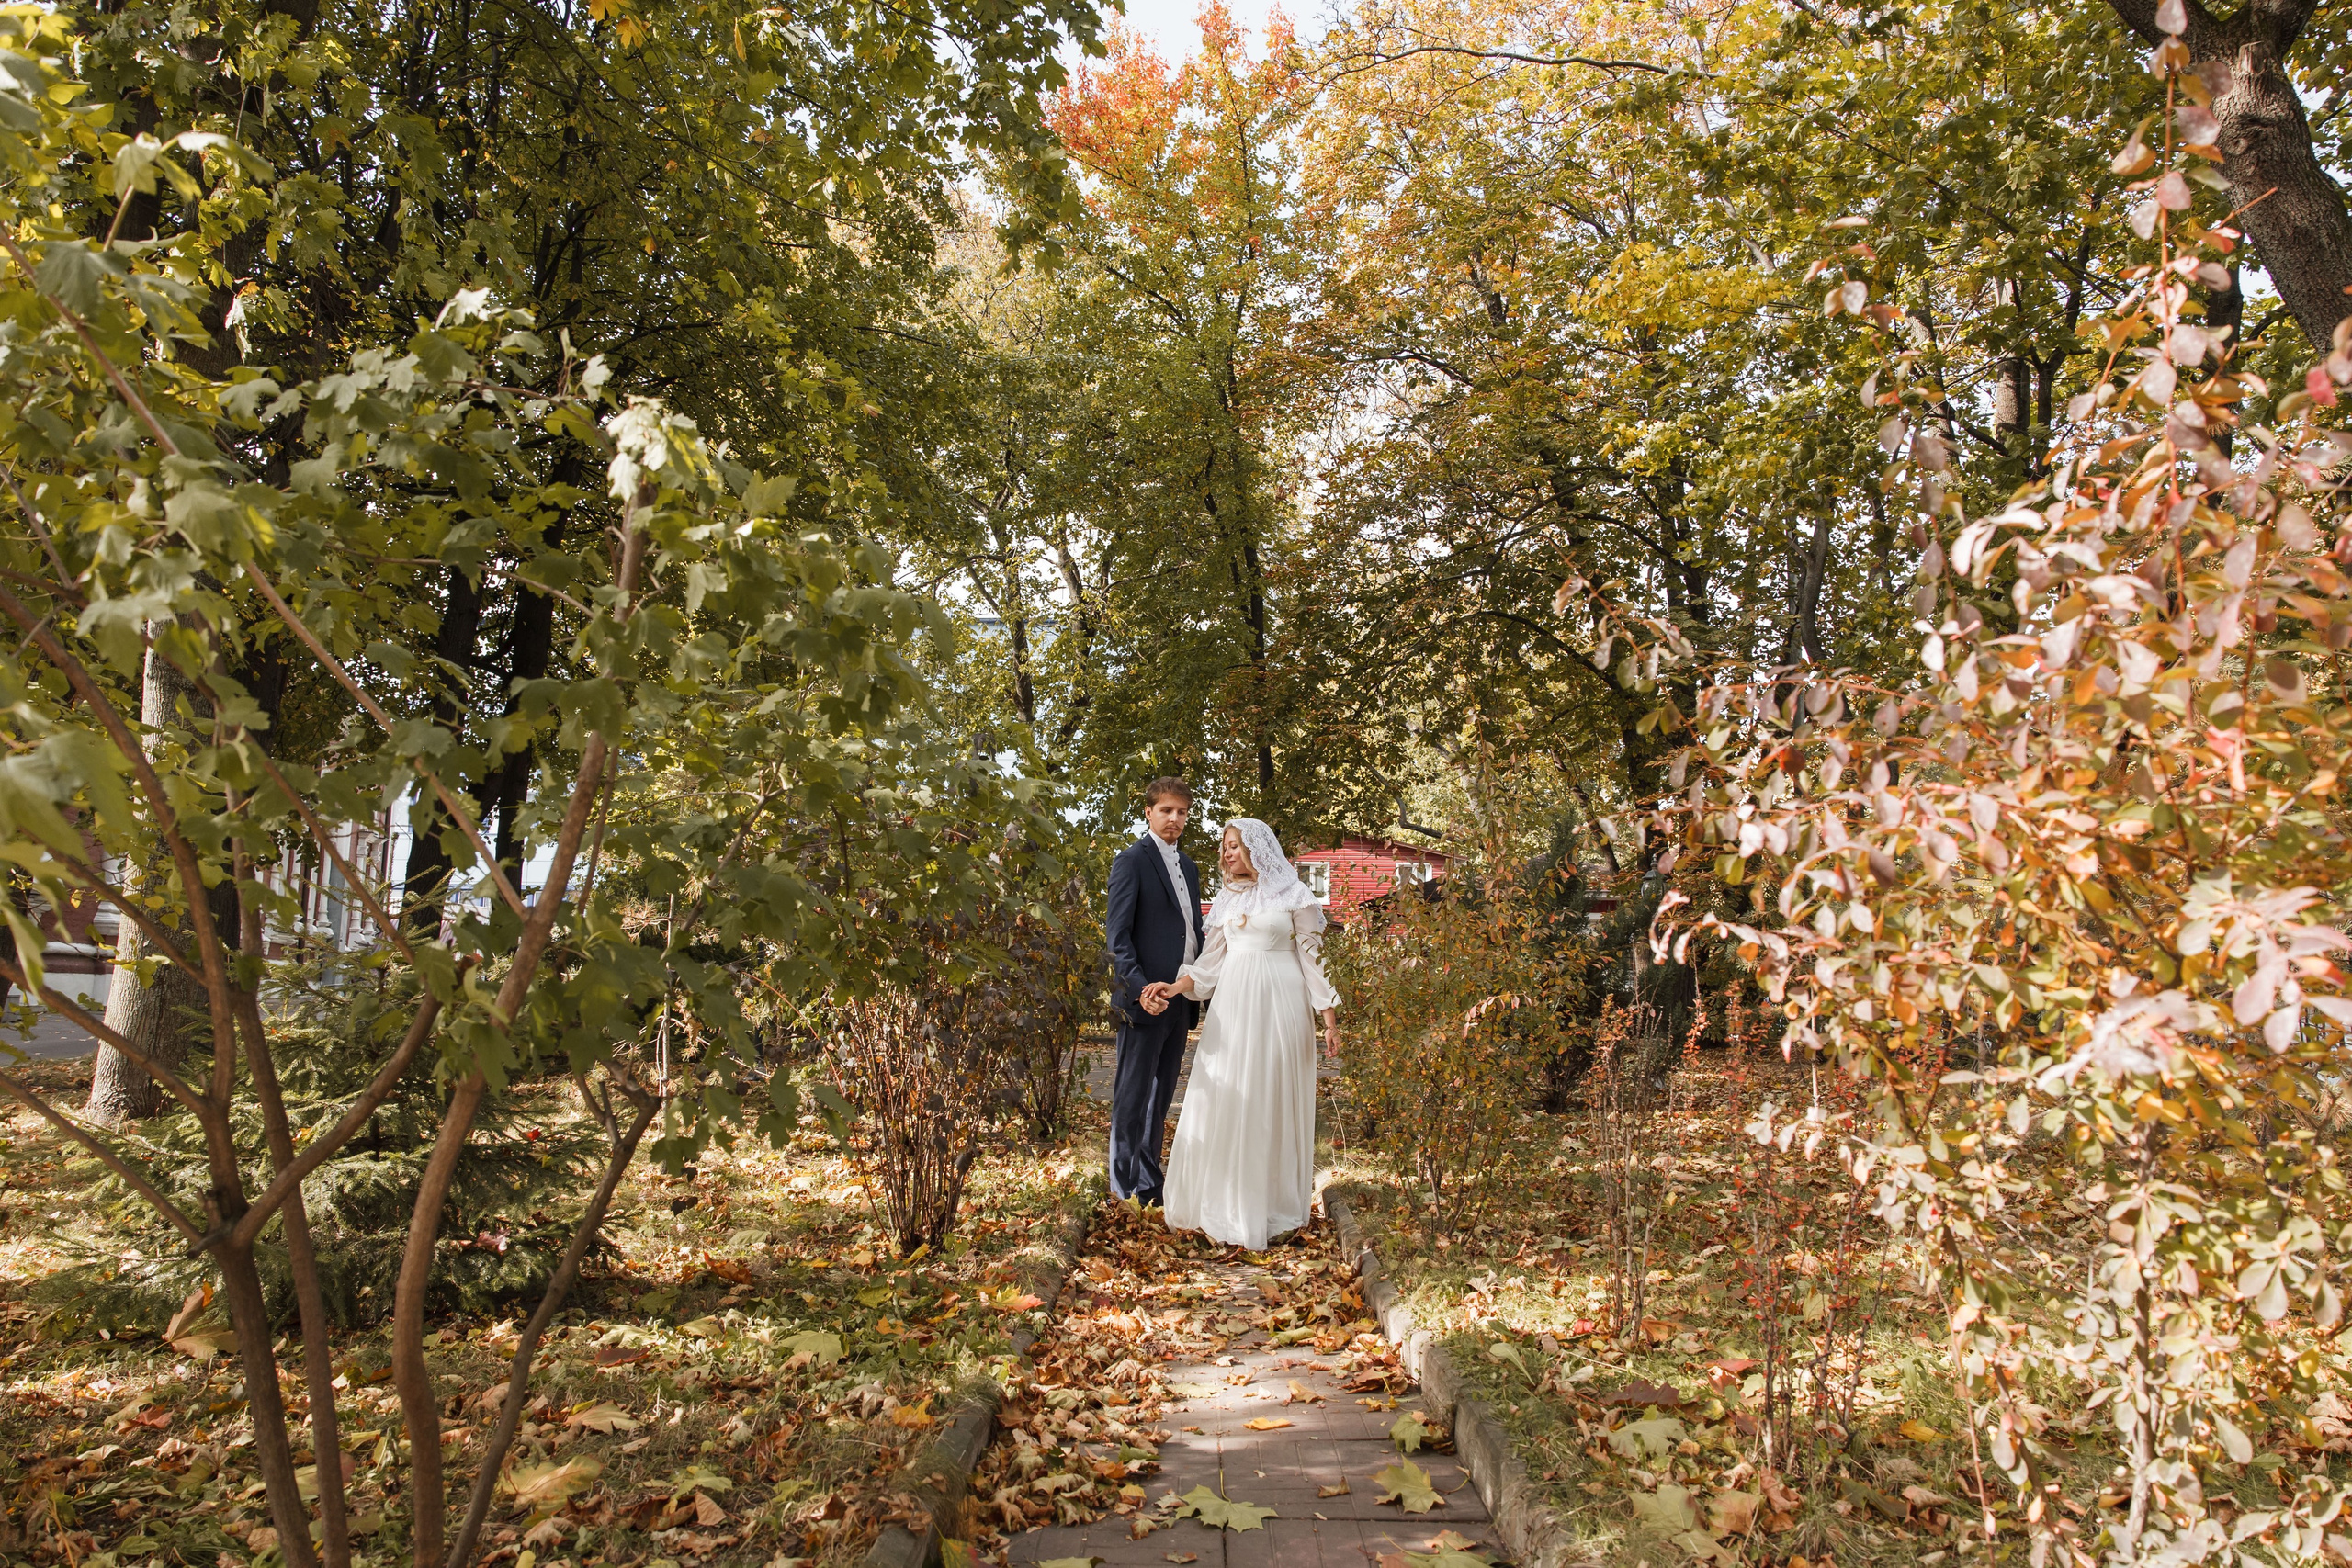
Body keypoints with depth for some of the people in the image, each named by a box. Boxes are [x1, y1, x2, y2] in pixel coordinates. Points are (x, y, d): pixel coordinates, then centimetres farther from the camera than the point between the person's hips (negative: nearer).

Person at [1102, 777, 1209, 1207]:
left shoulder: (1188, 867, 17)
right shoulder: (1132, 860, -6)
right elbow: (1118, 934, -13)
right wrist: (1139, 987, -24)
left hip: (1180, 998, 7)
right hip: (1146, 997, -7)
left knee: (1161, 1095, 13)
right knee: (1133, 1095, 1)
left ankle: (1149, 1179, 23)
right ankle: (1125, 1187, 10)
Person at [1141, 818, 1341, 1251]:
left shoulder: (1293, 894, -1)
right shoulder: (1227, 897, 13)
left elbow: (1313, 956, -3)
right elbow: (1212, 959, 12)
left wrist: (1330, 1017, -7)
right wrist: (1175, 988, -3)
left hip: (1279, 1004, -4)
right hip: (1233, 1004, 4)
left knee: (1272, 1100, 0)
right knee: (1225, 1099, 3)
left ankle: (1272, 1201, 11)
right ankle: (1226, 1201, 15)